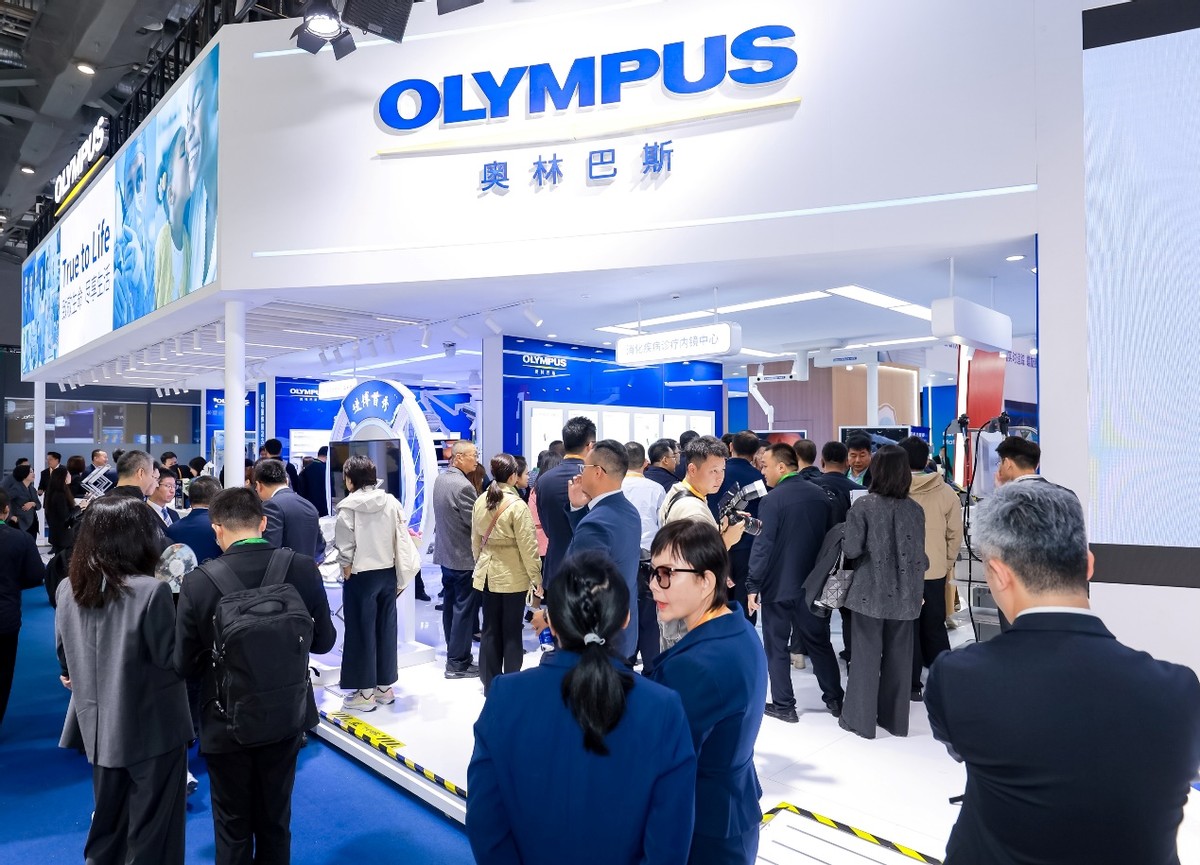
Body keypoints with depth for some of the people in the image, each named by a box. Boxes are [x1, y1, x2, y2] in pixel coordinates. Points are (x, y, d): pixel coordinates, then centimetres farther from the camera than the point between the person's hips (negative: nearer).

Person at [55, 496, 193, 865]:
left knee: (107, 824, 25)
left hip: (100, 725, 6)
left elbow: (65, 658, 10)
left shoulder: (68, 589, -3)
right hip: (152, 728, -6)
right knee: (153, 832, 11)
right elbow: (174, 660, -17)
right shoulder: (151, 590, -23)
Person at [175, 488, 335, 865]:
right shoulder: (303, 569, -15)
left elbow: (185, 664, -12)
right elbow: (324, 640, -4)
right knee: (275, 822, 22)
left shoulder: (198, 582, -20)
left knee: (233, 830, 18)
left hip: (226, 722, -2)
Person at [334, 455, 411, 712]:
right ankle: (384, 686, 23)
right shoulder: (391, 502, 0)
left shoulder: (348, 506, -10)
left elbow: (345, 547, -11)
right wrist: (395, 573, 9)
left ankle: (365, 692, 11)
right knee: (386, 628, 13)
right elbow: (402, 538, 1)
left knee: (361, 631, 5)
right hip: (388, 572, 5)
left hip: (361, 574, -4)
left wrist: (347, 573, 1)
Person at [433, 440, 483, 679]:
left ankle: (454, 654, 28)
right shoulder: (463, 486, -23)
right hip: (464, 557, -9)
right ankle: (458, 663, 7)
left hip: (446, 553, 9)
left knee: (450, 606, 16)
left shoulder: (440, 479, 5)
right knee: (464, 610, 0)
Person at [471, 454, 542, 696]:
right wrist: (537, 578, -7)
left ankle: (490, 685, 22)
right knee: (511, 632, 6)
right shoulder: (517, 506, -17)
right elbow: (528, 547, -15)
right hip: (513, 576, -5)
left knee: (490, 630, 13)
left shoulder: (480, 502, 1)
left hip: (486, 575, 5)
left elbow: (475, 541, 10)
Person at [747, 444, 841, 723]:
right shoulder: (820, 495, 2)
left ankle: (784, 706, 12)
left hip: (778, 585, -5)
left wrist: (753, 585, -12)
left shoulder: (773, 499, -16)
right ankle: (835, 699, 25)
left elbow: (763, 545, -18)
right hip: (812, 584, 6)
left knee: (776, 647, 6)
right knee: (819, 642, 17)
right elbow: (830, 537, 8)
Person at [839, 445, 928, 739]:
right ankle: (895, 718, 24)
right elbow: (920, 554, 3)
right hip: (904, 592, 3)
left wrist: (843, 541, 7)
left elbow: (852, 549, -14)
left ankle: (861, 718, 14)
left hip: (871, 591, -3)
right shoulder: (915, 509, -1)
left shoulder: (864, 505, -12)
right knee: (899, 655, 13)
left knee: (866, 654, 6)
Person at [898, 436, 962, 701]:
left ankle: (912, 685, 15)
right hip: (935, 570, 3)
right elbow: (955, 534, 0)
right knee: (934, 627, 17)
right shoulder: (946, 492, -4)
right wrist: (948, 564, 14)